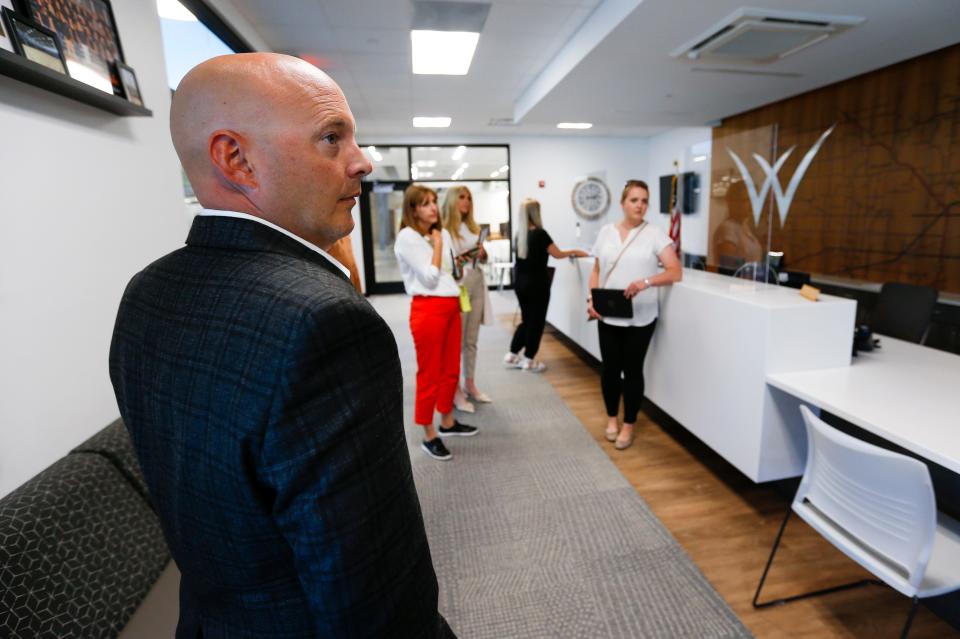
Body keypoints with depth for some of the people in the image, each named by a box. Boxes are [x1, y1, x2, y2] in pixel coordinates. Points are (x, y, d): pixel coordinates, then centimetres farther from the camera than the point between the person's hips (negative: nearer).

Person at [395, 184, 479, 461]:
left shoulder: (443, 233, 14)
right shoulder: (407, 237, -9)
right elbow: (429, 278, -16)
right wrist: (437, 245, -8)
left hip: (451, 306, 8)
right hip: (428, 309, -8)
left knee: (451, 370, 16)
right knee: (429, 373, 0)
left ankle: (447, 423, 33)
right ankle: (429, 436, 13)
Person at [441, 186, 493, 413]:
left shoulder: (474, 228, 15)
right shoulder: (444, 230, -7)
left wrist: (483, 254, 1)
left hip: (476, 284, 7)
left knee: (471, 341, 13)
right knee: (457, 342, -1)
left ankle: (470, 385, 25)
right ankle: (456, 391, 9)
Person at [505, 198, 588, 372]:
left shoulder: (519, 235, 6)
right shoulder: (540, 233, -14)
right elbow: (557, 254, -5)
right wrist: (574, 251, 11)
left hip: (520, 283, 7)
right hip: (536, 284, -7)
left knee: (526, 320, 17)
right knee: (536, 321, 5)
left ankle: (512, 356, 18)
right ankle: (528, 360, 12)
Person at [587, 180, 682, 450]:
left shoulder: (654, 234, -4)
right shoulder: (606, 232, 6)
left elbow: (676, 272, -9)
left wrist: (646, 281, -26)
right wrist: (591, 299, -4)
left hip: (640, 317, -2)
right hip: (608, 315, 3)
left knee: (632, 369, 6)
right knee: (609, 368, 9)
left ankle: (629, 425, 22)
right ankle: (612, 418, 30)